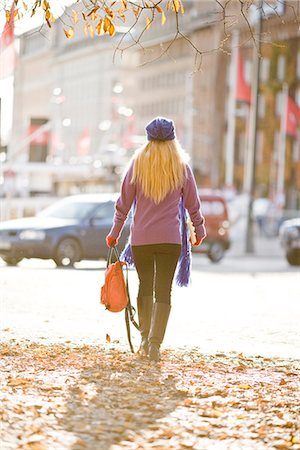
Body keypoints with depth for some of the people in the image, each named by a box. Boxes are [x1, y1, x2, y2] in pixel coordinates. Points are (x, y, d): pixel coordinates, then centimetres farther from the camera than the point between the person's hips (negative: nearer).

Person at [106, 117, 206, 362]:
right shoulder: (182, 166, 0)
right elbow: (192, 203, 7)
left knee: (145, 287, 16)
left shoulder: (138, 163, 1)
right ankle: (155, 343, -9)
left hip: (140, 238, 1)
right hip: (170, 239, -1)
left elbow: (124, 202, 4)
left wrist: (115, 233, 14)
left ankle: (145, 339, 17)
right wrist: (199, 229, 22)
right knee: (163, 292, 0)